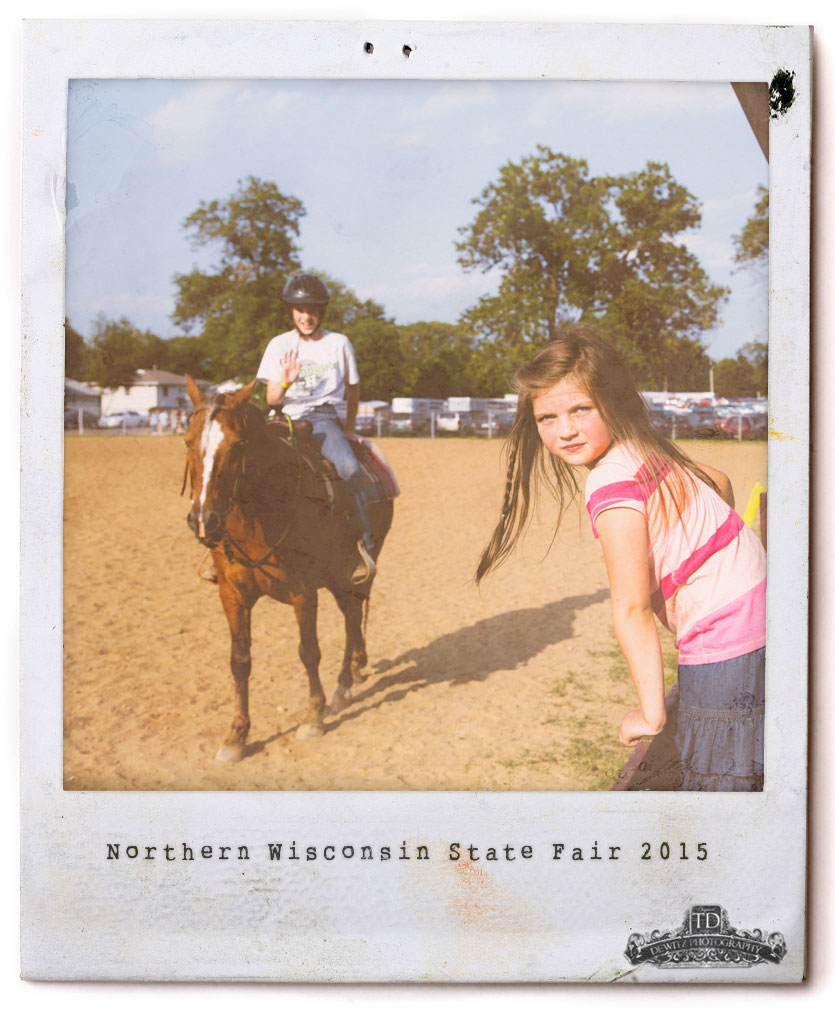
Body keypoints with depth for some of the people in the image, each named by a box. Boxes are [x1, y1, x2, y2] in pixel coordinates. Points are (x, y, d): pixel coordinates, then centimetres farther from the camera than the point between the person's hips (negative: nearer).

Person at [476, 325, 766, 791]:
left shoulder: (611, 486, -23)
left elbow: (632, 611, -20)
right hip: (757, 608, 9)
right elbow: (718, 481, 22)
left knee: (715, 782, 1)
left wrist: (651, 714, -12)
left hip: (724, 646, -9)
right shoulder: (645, 449, 3)